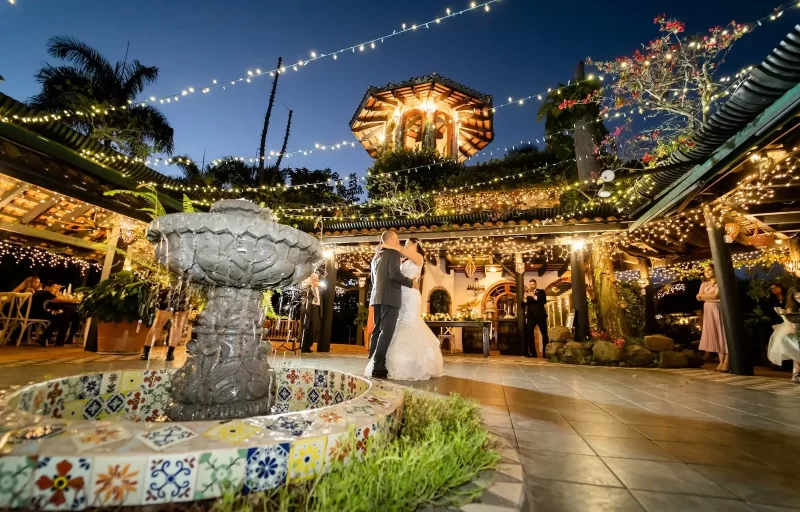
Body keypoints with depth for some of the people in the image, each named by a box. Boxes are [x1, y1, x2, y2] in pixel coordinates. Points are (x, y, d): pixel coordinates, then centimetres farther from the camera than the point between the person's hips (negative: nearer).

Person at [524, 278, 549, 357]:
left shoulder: (541, 292, 6)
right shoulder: (526, 293, 14)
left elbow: (544, 301, -11)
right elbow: (524, 305, 6)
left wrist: (534, 296, -21)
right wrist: (525, 298, -12)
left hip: (540, 315, -2)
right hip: (531, 316, 2)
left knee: (544, 333, -1)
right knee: (528, 333, -6)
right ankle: (532, 352, 2)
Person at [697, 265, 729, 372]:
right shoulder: (704, 284, 14)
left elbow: (716, 295, -12)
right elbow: (699, 297, 5)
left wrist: (703, 295, -2)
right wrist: (711, 296, -9)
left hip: (718, 310, -5)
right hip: (708, 311, 5)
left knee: (722, 334, -5)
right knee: (715, 335, 4)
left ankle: (726, 362, -4)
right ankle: (721, 361, 7)